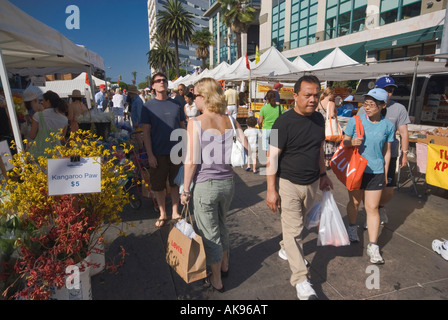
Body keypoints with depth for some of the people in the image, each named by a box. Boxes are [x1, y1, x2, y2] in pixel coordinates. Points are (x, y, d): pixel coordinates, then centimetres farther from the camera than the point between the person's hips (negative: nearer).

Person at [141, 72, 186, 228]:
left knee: (175, 183, 12)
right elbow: (146, 132, -4)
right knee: (158, 185, 8)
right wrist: (150, 155, -10)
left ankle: (175, 212, 28)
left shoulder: (176, 104, 5)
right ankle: (163, 214, 27)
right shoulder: (148, 106, -1)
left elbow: (182, 128, 10)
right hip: (158, 153, -1)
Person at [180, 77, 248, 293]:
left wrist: (185, 190, -6)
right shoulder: (230, 121, -1)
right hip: (228, 182, 5)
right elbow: (245, 150, -2)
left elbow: (191, 161, -15)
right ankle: (224, 264, 49)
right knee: (221, 225, 28)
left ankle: (216, 280, 32)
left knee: (210, 234, 13)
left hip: (205, 185, -5)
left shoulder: (195, 123, -14)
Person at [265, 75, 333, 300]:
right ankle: (300, 279, 10)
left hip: (312, 183, 6)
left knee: (297, 222, 21)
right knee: (293, 229, -1)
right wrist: (271, 189, -19)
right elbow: (272, 157, -17)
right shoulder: (284, 122, -17)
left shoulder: (318, 119, 4)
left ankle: (286, 248, 47)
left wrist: (323, 174, 16)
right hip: (289, 183, -6)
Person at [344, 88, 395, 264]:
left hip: (376, 172, 0)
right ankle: (352, 227, 43)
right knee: (354, 202, 15)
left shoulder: (388, 126, -3)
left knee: (372, 208, 1)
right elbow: (345, 142, 0)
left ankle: (373, 246, 11)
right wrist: (352, 143, -24)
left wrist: (385, 173, 9)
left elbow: (386, 151, 6)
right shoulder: (355, 121, -7)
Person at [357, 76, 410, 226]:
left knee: (388, 190, 1)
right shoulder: (365, 109, 1)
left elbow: (404, 133, 5)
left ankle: (381, 207, 34)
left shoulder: (399, 109, 2)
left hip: (389, 155, 0)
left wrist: (404, 153, 2)